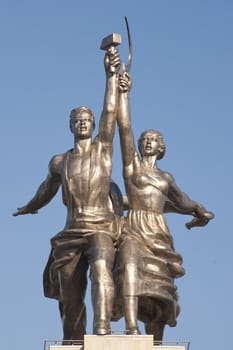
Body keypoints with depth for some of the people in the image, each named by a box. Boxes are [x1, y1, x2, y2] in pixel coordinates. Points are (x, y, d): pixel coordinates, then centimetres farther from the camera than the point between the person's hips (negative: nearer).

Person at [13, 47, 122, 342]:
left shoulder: (103, 148, 8)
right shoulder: (59, 162, 15)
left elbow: (110, 112, -4)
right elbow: (48, 188, 35)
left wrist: (111, 75, -14)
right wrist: (30, 207, 53)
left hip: (101, 228, -4)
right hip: (71, 233, 4)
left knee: (100, 268, -34)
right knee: (70, 298, 6)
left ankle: (102, 330, -48)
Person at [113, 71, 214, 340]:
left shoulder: (166, 177, 22)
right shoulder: (132, 163, 12)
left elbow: (182, 201, 42)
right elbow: (124, 127, 2)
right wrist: (124, 93, -4)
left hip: (160, 236, 5)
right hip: (134, 231, -5)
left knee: (159, 298, 1)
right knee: (130, 268, -34)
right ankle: (131, 329, -50)